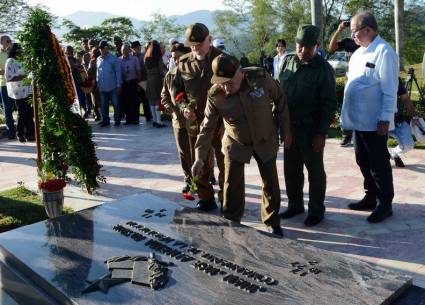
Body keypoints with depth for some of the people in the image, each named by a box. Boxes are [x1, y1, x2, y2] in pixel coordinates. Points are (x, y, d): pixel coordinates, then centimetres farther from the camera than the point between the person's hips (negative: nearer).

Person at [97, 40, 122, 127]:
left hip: (112, 87, -4)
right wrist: (97, 83, 8)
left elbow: (118, 72, -4)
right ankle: (105, 120, 17)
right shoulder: (98, 59, 9)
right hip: (102, 87, 4)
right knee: (103, 105, 8)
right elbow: (97, 72, 15)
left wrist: (118, 85, -9)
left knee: (116, 104, 3)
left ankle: (117, 120, 15)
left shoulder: (113, 58, -4)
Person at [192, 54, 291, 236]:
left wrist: (285, 130, -2)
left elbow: (280, 100, -7)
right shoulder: (215, 95, -21)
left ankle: (272, 221, 30)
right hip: (236, 144, 0)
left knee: (271, 183, 10)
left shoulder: (260, 78, -24)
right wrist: (200, 157, -17)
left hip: (266, 141, 0)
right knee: (232, 185, 4)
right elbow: (207, 127, -12)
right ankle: (231, 221, 26)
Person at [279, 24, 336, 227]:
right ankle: (295, 204, 31)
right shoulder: (287, 61, 4)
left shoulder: (323, 69, -11)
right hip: (289, 126, 5)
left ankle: (316, 210, 20)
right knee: (291, 169, 15)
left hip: (311, 129, -5)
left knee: (315, 170, 6)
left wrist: (321, 133, -15)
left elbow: (329, 104, -11)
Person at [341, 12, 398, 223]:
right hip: (359, 119, 9)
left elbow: (389, 88, -18)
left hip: (375, 121, -9)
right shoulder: (359, 52, 13)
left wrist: (385, 118, -20)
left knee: (379, 164, 2)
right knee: (363, 161, 17)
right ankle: (370, 197, 31)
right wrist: (347, 113, 16)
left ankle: (385, 204, 14)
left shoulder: (383, 51, -14)